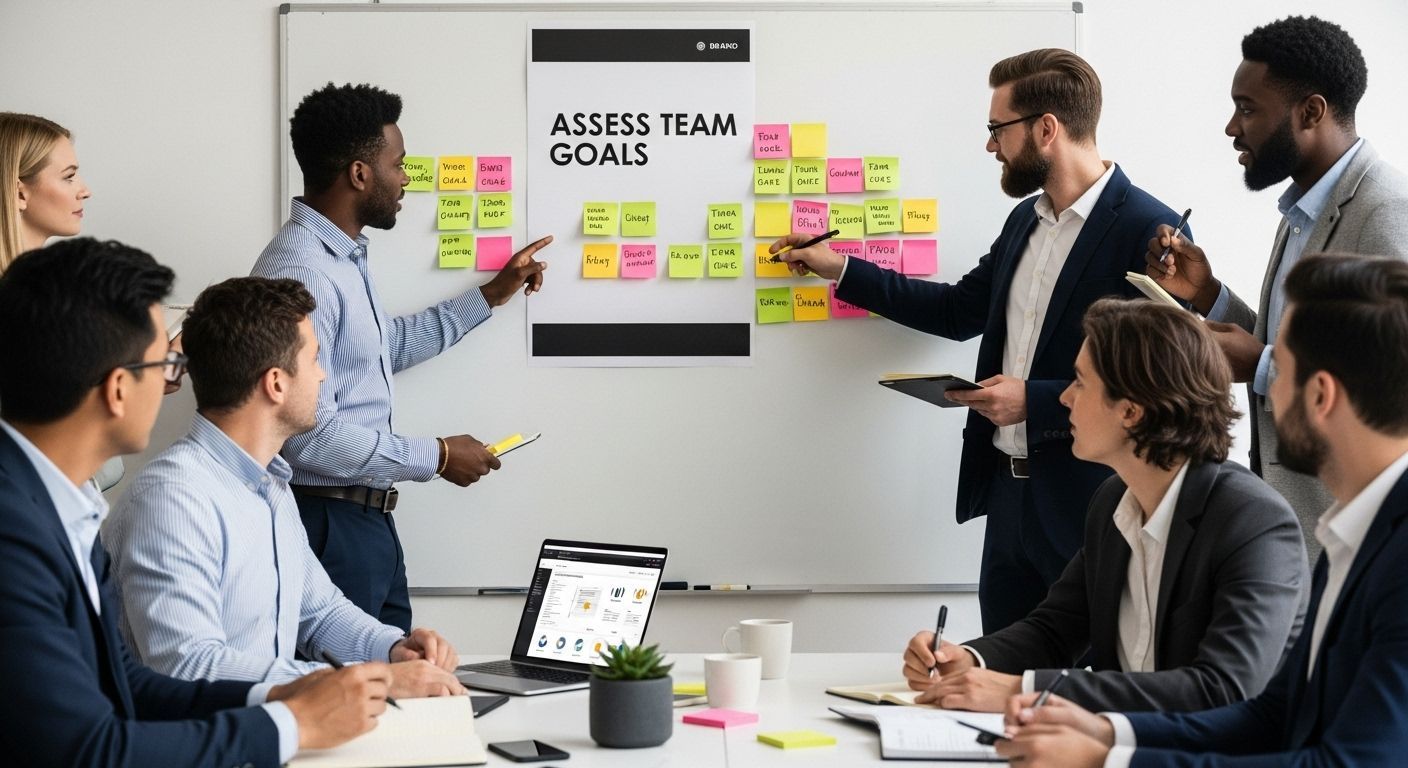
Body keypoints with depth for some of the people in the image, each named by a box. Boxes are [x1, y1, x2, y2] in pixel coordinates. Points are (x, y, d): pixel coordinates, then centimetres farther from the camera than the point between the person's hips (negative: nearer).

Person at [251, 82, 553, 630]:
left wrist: (491, 295, 30)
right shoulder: (300, 272, -21)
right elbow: (311, 437, -25)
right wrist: (437, 457, -15)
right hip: (328, 523, -10)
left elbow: (390, 346, 30)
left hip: (368, 523, 10)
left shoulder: (344, 257, 11)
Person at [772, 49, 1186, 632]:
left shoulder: (1148, 231, -15)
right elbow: (959, 310, 24)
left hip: (1090, 510, -8)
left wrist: (1035, 401, -19)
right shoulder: (1024, 222, 12)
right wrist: (840, 270, 22)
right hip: (1008, 494, 8)